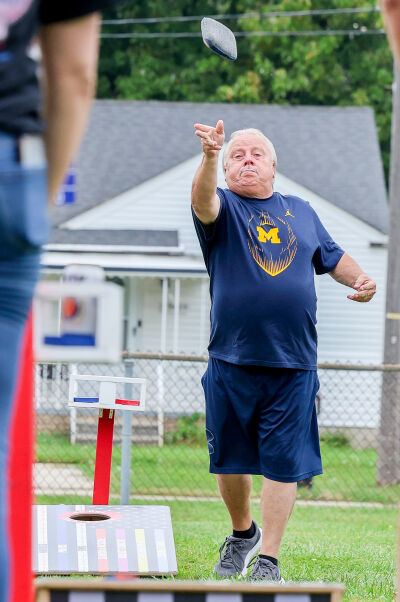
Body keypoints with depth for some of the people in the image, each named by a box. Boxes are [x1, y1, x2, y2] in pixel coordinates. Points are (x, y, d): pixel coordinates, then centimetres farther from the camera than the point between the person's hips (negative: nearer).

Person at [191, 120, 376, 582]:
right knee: (230, 458, 9)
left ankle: (268, 560, 5)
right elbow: (203, 200, -20)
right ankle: (243, 533, 33)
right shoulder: (223, 208, 4)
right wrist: (209, 157, -40)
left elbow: (332, 256, 26)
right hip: (232, 360, -1)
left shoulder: (301, 212, 16)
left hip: (293, 365, 1)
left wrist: (359, 279, 4)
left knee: (282, 462, -2)